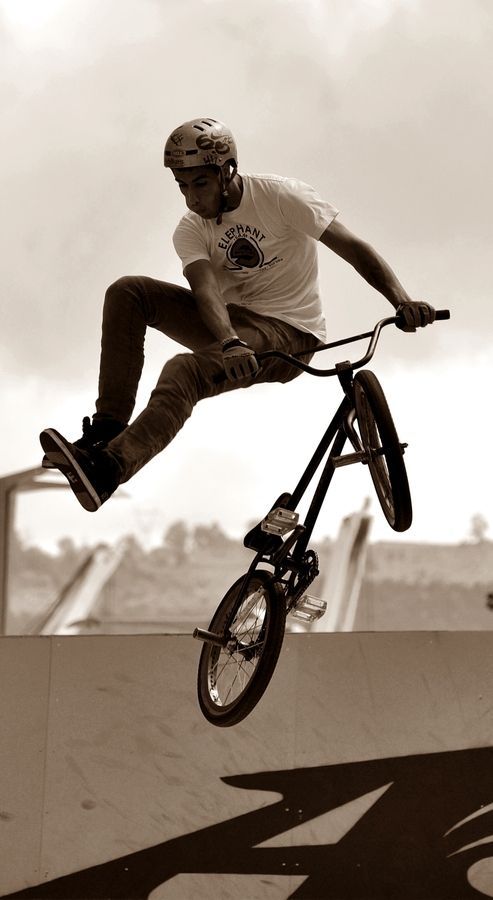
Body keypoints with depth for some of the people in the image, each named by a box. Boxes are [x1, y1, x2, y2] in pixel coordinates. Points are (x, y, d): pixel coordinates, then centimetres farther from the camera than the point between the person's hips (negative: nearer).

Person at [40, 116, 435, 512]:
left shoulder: (281, 197, -12)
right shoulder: (191, 230, -1)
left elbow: (355, 248, -17)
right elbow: (205, 290, -20)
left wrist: (403, 302, -33)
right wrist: (230, 343, -42)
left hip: (288, 332, -6)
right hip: (228, 323, 6)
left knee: (184, 370, -33)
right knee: (127, 293, -12)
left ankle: (108, 467, -47)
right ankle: (109, 427, -19)